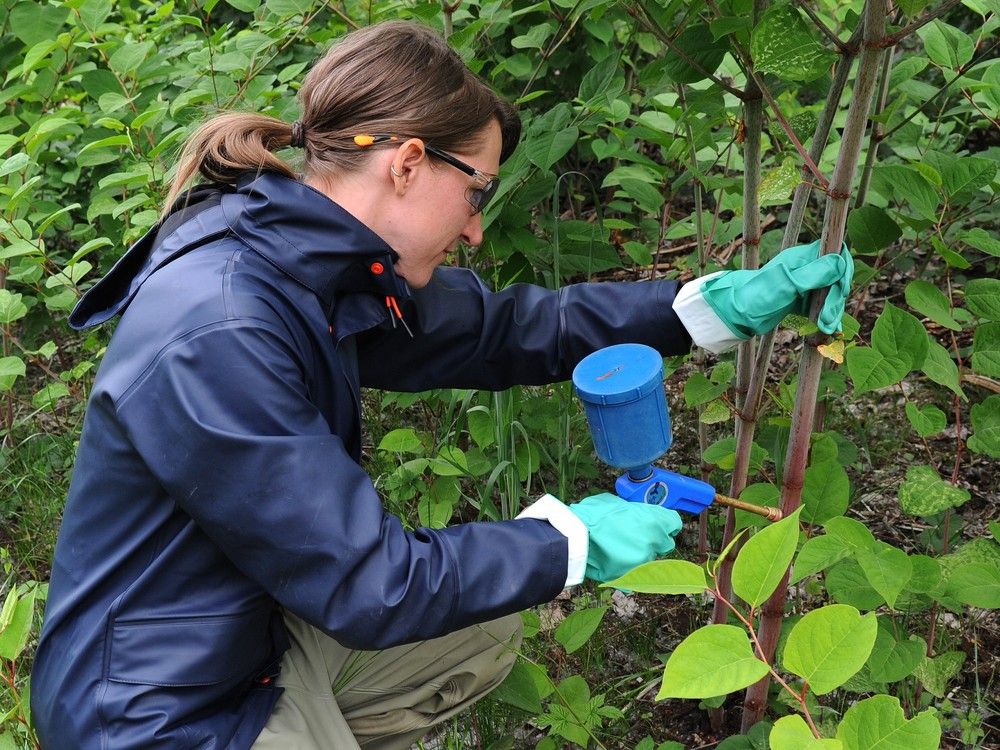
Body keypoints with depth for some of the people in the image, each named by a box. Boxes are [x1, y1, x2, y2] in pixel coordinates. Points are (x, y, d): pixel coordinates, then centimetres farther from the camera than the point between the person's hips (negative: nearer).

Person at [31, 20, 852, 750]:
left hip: (257, 623, 8)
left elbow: (506, 326, 4)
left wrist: (725, 303, -1)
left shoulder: (320, 264, -6)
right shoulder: (215, 342, -32)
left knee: (486, 631, 16)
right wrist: (575, 540, -14)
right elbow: (368, 586, -26)